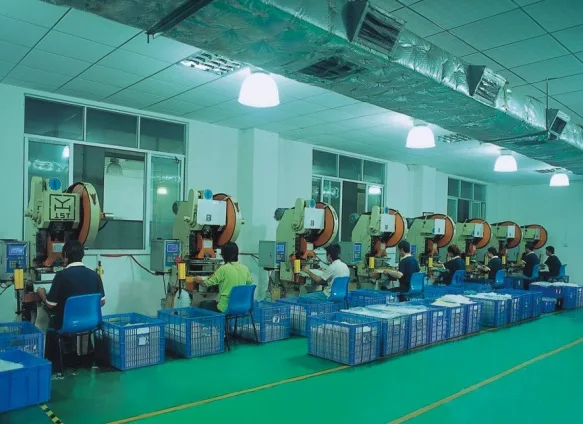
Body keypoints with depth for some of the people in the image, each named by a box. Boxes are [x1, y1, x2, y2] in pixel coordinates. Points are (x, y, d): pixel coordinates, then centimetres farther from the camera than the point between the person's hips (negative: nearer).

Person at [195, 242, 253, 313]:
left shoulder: (223, 269, -15)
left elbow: (208, 283, -6)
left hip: (225, 307, -6)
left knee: (202, 304, 20)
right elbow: (250, 281, 18)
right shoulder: (245, 268, -2)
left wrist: (200, 280, 16)